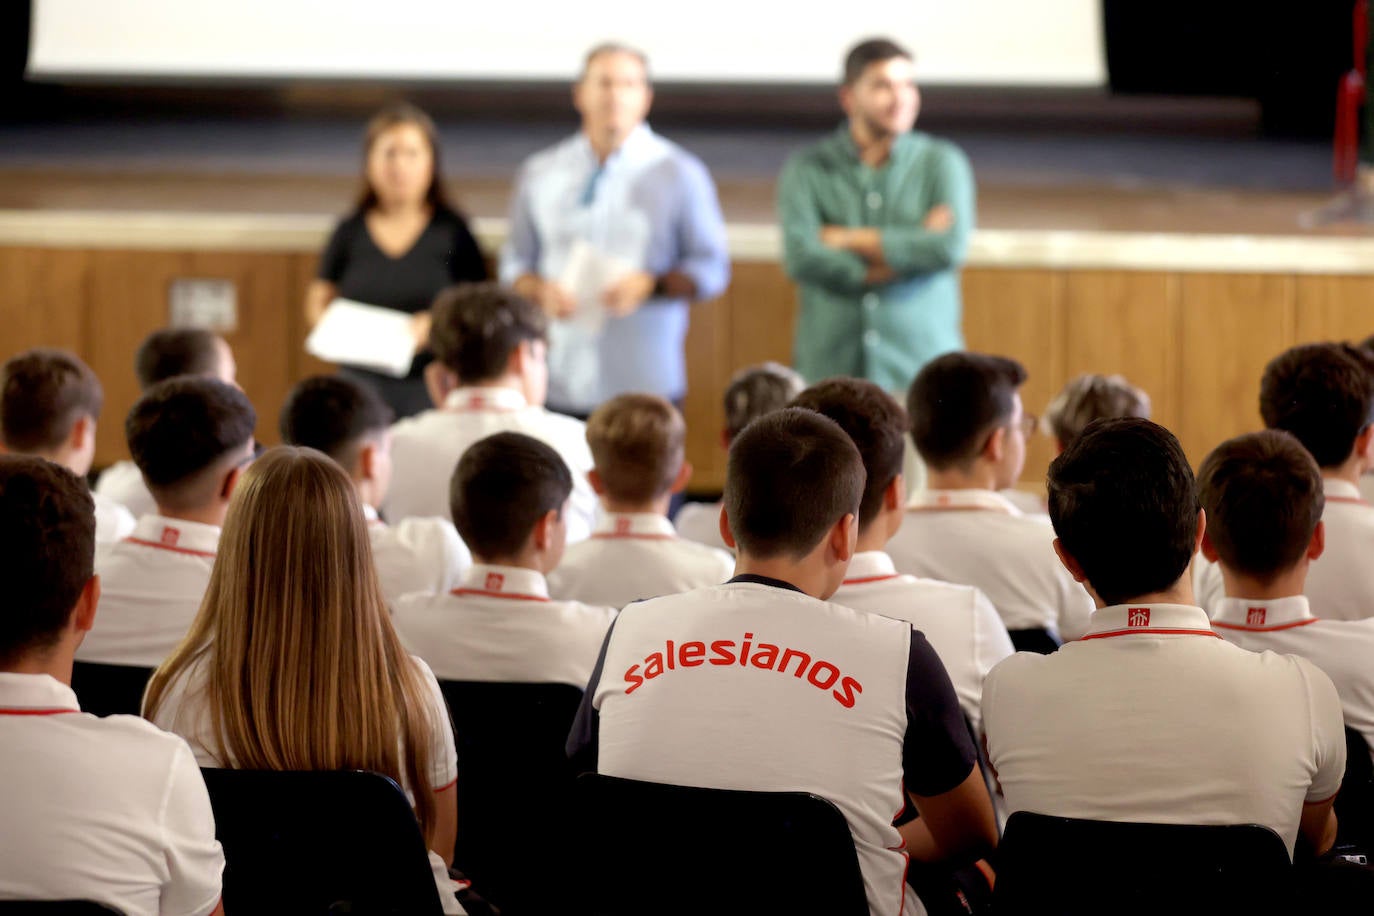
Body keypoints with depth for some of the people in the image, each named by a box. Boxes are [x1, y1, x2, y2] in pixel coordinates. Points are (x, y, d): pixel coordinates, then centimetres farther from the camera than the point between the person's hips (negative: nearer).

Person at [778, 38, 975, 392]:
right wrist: (906, 250, -7)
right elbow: (801, 257, -9)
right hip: (829, 368, 0)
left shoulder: (942, 162, 7)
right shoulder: (807, 169, 6)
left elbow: (950, 246, -9)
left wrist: (846, 239, -6)